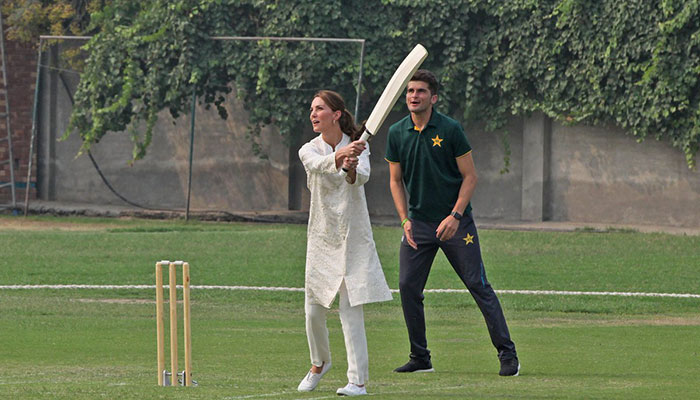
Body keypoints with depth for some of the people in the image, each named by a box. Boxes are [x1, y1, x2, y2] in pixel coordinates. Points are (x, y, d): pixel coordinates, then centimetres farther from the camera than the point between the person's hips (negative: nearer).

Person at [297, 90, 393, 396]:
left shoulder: (357, 146, -2)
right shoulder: (309, 151, -1)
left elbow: (362, 177, -23)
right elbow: (320, 165, -25)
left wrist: (352, 169, -48)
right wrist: (340, 157, -48)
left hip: (354, 238, -2)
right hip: (321, 239, 2)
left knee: (351, 310, -11)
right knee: (313, 311, 6)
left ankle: (358, 380, -12)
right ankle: (319, 363, 34)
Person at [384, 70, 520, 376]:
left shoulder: (450, 129, -9)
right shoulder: (397, 133, 2)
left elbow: (470, 176, -6)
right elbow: (396, 180, 11)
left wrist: (455, 216, -15)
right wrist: (405, 220, 0)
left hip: (456, 222, -4)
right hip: (418, 223, 4)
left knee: (478, 286, -5)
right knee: (408, 287, -3)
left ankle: (507, 354, 0)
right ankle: (420, 358, 10)